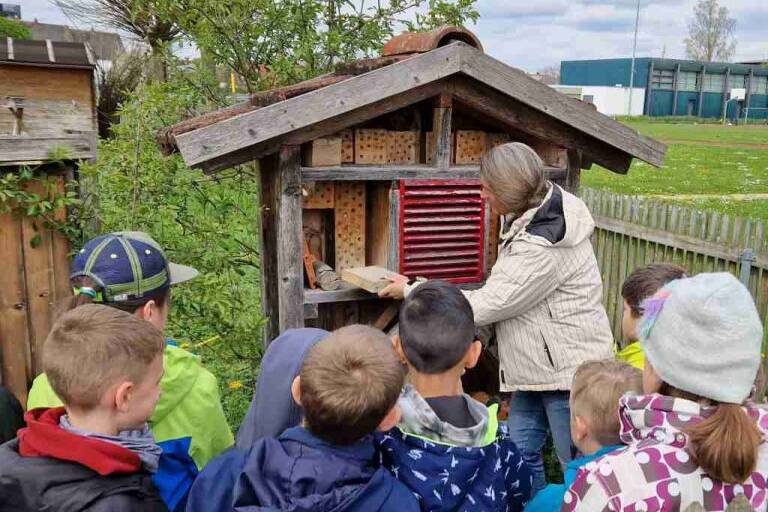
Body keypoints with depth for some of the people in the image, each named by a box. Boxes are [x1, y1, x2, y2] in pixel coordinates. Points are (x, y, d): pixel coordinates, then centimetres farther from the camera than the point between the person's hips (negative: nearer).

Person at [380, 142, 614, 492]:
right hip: (538, 367, 9)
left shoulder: (542, 246, -28)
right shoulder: (532, 216, 3)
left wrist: (411, 291, -14)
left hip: (568, 370, -9)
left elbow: (485, 306, -23)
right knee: (521, 453, 16)